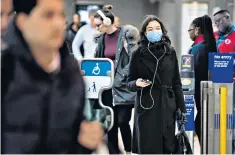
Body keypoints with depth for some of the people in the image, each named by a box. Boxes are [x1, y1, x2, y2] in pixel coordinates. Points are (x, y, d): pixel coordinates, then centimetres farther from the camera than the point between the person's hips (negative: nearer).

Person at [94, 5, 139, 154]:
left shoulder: (126, 34, -9)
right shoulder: (102, 39, 10)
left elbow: (134, 60, -13)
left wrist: (121, 77, -15)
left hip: (124, 85, -6)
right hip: (108, 85, 6)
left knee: (122, 121, -8)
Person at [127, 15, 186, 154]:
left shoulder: (170, 52, 7)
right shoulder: (138, 54, 1)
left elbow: (176, 83, 9)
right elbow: (129, 82, 5)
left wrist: (182, 108, 5)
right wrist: (136, 83, -18)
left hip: (167, 106, 2)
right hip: (146, 107, -2)